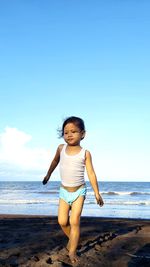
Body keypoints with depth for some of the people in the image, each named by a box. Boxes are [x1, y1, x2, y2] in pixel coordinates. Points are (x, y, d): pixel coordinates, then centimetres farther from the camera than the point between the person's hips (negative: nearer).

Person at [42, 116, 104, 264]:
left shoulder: (85, 153, -11)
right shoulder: (61, 148, -3)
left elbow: (91, 173, -9)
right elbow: (55, 161, 17)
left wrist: (97, 193, -11)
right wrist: (48, 175, 30)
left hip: (79, 191, -3)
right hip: (64, 191, 3)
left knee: (74, 221, -8)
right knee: (62, 221, -1)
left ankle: (72, 251, 5)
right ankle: (71, 238, 28)